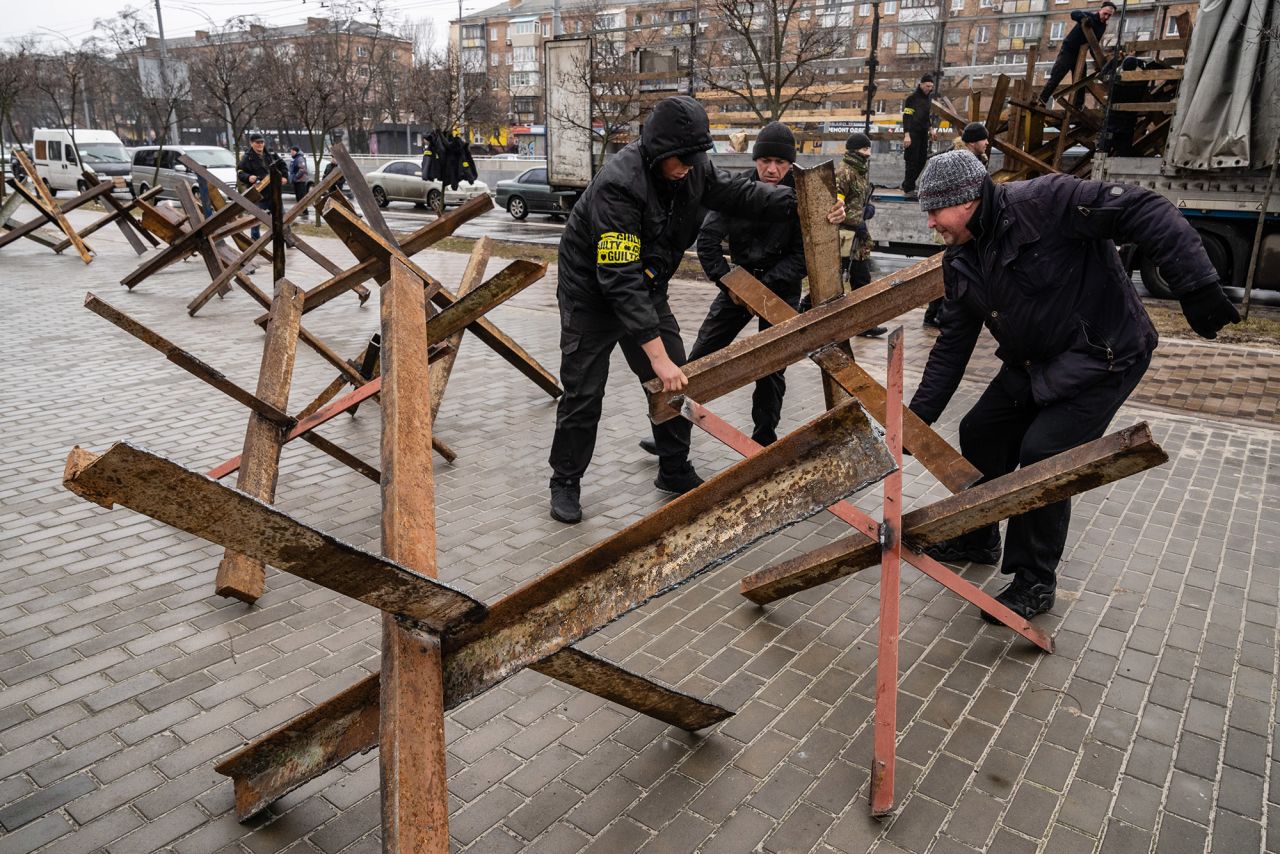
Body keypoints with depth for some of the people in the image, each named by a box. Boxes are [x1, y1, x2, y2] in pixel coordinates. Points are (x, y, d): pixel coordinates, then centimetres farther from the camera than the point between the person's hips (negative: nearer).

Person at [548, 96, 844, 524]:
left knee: (676, 382, 5)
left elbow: (739, 192, 3)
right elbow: (620, 279, -39)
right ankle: (565, 482, 16)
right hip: (592, 293, -6)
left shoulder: (691, 169, -11)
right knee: (584, 393, -3)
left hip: (646, 290, 7)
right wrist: (656, 354, -42)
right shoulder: (618, 184, -34)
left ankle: (675, 472, 22)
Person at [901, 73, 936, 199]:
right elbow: (906, 116, -17)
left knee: (922, 160, 9)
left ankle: (907, 183, 21)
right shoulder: (912, 98, -12)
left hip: (923, 133, 8)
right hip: (913, 134, -8)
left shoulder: (929, 97, 12)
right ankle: (908, 190, -3)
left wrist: (930, 128, 19)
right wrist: (906, 135, -23)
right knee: (912, 161, -7)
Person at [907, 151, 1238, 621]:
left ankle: (1034, 584, 3)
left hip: (1103, 358, -8)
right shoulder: (960, 261, 1)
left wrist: (1197, 288, -33)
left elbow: (1146, 212, -27)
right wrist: (916, 418, 1)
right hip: (1032, 365, 8)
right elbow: (952, 346, 5)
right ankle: (978, 540, 32)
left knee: (1042, 455, -15)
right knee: (979, 434, 9)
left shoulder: (1043, 200, -24)